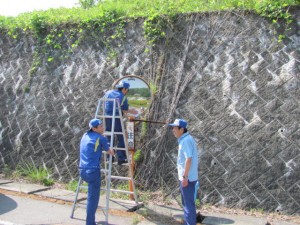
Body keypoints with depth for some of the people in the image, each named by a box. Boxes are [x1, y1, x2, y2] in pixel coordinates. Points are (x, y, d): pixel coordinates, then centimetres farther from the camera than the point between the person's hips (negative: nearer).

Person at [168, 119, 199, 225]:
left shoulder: (186, 140, -19)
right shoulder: (185, 139, 12)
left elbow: (189, 159, -24)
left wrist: (185, 176, -23)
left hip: (187, 178, -10)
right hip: (186, 176, 10)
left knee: (188, 203, -1)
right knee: (187, 202, 20)